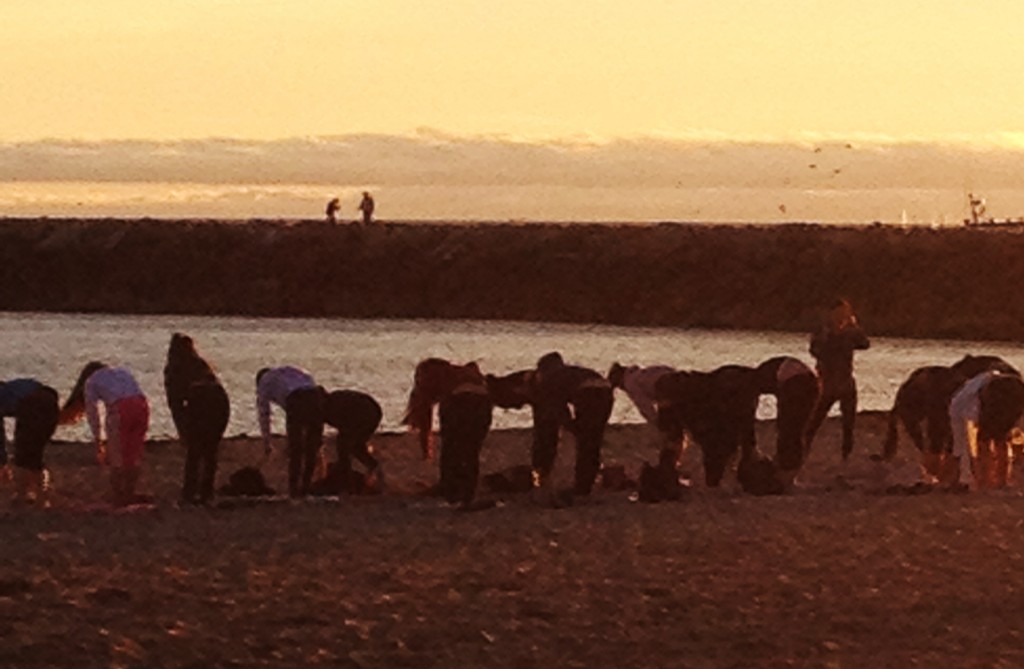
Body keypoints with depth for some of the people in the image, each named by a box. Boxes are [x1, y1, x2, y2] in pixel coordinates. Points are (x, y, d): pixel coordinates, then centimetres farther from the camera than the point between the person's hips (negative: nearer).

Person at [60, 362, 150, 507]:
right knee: (135, 456, 16)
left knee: (117, 456, 9)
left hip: (120, 409, -4)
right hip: (141, 404, 4)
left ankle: (117, 496, 15)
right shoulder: (122, 372, 33)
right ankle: (129, 493, 24)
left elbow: (92, 414, 18)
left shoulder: (91, 382, 21)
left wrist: (98, 441, 25)